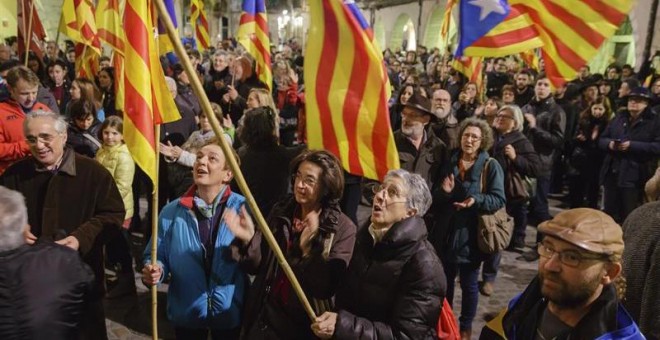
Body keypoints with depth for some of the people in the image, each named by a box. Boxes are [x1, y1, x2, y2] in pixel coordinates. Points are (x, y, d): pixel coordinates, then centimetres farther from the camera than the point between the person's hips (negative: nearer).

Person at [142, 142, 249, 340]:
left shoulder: (244, 209, -12)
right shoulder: (172, 212, -5)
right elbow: (156, 256, 1)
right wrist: (154, 270, -20)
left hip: (230, 313, -1)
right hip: (186, 313, 2)